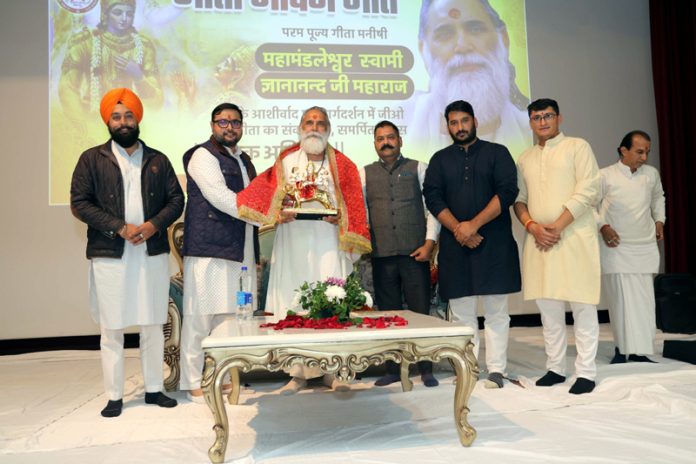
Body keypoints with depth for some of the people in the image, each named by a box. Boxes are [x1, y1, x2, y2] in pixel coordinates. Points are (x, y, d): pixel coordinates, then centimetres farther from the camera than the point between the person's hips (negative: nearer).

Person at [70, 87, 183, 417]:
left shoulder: (158, 160, 11)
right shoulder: (91, 159, 4)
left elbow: (176, 199, 7)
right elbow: (79, 203, -3)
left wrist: (154, 225, -11)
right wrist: (120, 228, -14)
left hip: (153, 253, 2)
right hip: (109, 255, -2)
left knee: (153, 325, 8)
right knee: (112, 328, 3)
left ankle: (154, 389, 21)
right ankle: (114, 396, 15)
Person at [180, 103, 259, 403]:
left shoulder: (243, 160, 22)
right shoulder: (203, 156, -4)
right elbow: (222, 199, -16)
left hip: (240, 251, 8)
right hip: (209, 250, -8)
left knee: (229, 317, 10)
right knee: (200, 318, -2)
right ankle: (194, 384, 8)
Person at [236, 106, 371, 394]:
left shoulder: (342, 165, 9)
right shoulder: (285, 162, 11)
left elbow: (353, 207, 5)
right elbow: (265, 194, 3)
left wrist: (338, 217, -15)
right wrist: (278, 214, -16)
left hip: (328, 245, -1)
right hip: (292, 244, 1)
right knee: (293, 304, -1)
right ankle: (298, 373, 7)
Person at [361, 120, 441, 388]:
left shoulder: (418, 169, 8)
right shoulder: (365, 174, 13)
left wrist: (430, 242, -6)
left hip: (415, 253, -2)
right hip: (381, 255, 2)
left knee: (421, 312, 2)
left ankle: (425, 369, 15)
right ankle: (393, 370, 19)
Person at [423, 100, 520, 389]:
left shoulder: (497, 153, 8)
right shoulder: (439, 160, 14)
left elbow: (507, 192, -5)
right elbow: (433, 197, 2)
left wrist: (474, 225, -13)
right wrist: (458, 229, -11)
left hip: (493, 243, -2)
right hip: (454, 244, 2)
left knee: (495, 311, 1)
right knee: (461, 313, 4)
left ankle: (496, 369, 8)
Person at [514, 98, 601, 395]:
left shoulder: (577, 147, 2)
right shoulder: (525, 158, 17)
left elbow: (588, 192, -8)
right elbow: (519, 200, 13)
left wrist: (557, 227, -13)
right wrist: (533, 226, -6)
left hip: (574, 236, -4)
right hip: (538, 239, 5)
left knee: (582, 307, -2)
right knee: (548, 307, 7)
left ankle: (585, 372, 7)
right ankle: (555, 368, 17)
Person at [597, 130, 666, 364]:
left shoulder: (651, 174, 7)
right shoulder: (605, 175, -6)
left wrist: (659, 220, 14)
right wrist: (602, 226, -12)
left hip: (645, 247, 4)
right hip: (615, 248, -3)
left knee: (643, 300, 1)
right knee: (619, 299, -2)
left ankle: (639, 352, 8)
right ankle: (621, 349, 10)